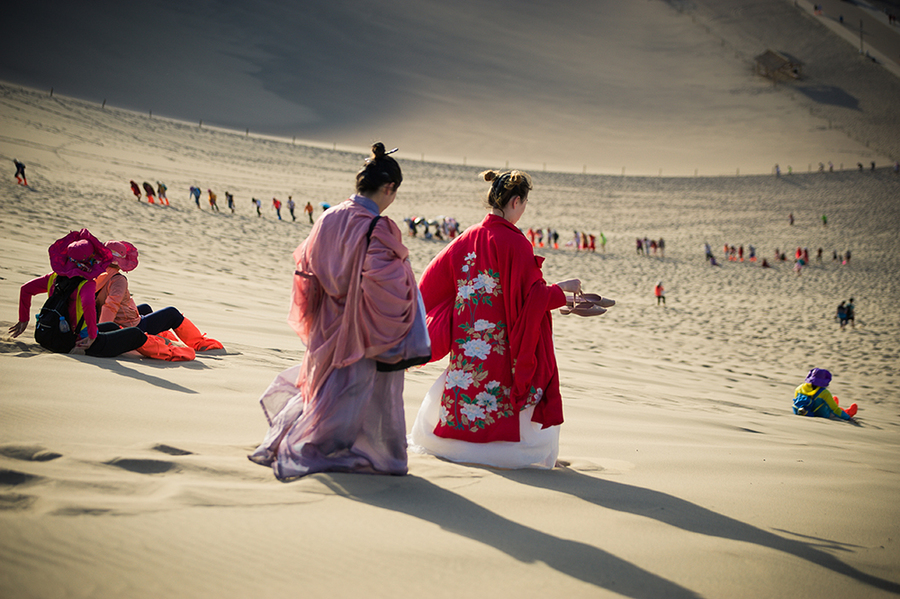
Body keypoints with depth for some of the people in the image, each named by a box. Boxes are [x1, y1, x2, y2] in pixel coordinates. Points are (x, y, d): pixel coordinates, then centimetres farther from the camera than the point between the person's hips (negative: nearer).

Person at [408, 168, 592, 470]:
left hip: (466, 341, 6)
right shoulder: (515, 243, -15)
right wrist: (561, 290, -5)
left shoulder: (466, 239, 3)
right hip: (502, 342, -6)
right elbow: (530, 295, -18)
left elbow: (433, 281, 11)